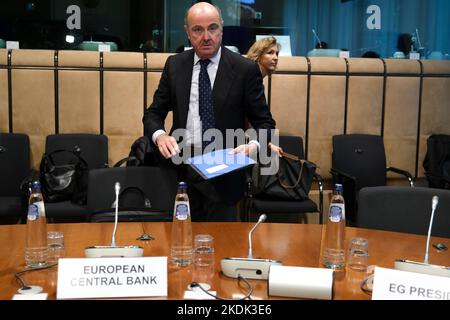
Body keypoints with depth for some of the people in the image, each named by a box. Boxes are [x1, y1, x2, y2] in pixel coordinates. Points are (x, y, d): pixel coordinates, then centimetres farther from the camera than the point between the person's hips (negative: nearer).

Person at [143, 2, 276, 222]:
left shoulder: (245, 69, -5)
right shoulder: (174, 65, 4)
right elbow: (153, 113, 9)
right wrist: (160, 136, -13)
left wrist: (253, 145, -21)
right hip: (181, 169, 3)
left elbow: (264, 122, 0)